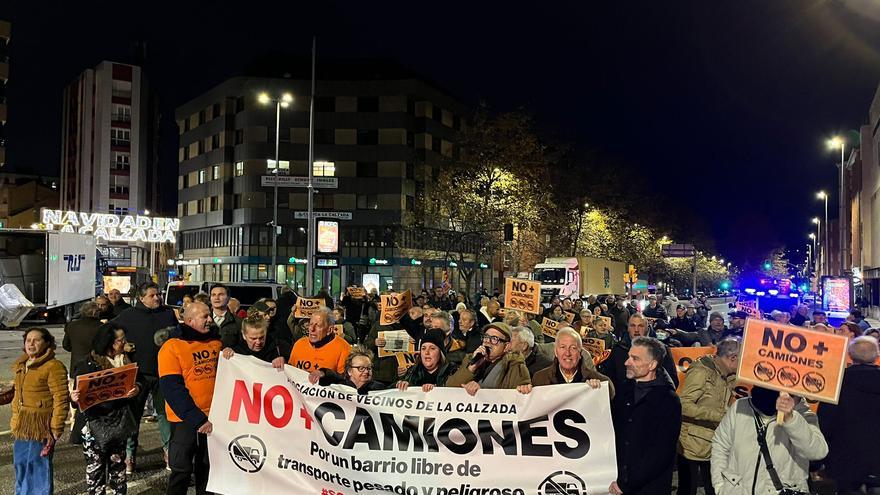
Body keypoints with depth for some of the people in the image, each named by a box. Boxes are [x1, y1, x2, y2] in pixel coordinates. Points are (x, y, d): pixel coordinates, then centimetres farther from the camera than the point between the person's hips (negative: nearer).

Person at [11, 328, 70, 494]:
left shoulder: (54, 367, -14)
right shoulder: (22, 365, 11)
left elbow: (61, 401, -16)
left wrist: (55, 431, -17)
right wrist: (14, 423, 17)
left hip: (41, 427, -8)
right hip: (21, 427, 8)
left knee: (39, 465, 0)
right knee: (20, 463, 19)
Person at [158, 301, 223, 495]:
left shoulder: (216, 342, 6)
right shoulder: (172, 347, -9)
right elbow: (172, 389, -15)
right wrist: (197, 419, -20)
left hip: (213, 418, 4)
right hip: (185, 420, -4)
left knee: (207, 468, 14)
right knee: (182, 469, 5)